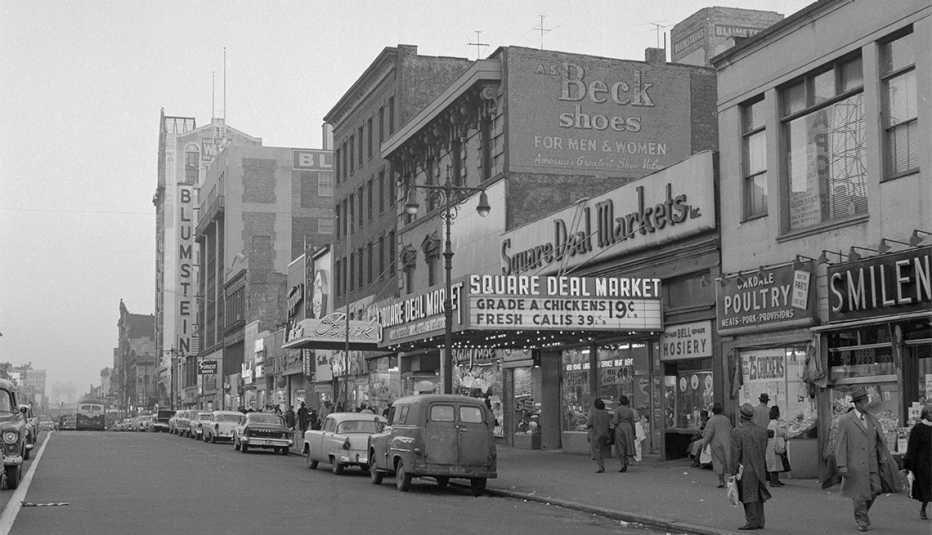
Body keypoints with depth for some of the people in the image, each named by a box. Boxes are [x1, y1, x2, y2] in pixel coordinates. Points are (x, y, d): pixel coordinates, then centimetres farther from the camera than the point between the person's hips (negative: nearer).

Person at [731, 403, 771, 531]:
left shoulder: (737, 432, -14)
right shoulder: (762, 431, 3)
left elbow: (735, 454, -15)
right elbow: (763, 451, 8)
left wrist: (733, 472, -10)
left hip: (745, 469, -6)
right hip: (759, 469, 6)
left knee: (749, 496, -1)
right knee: (757, 496, 12)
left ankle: (752, 521, -1)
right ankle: (760, 522, 16)